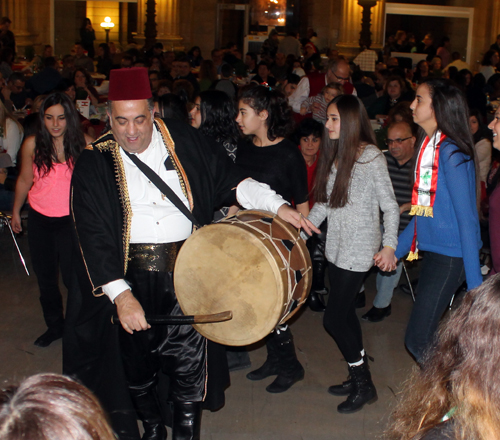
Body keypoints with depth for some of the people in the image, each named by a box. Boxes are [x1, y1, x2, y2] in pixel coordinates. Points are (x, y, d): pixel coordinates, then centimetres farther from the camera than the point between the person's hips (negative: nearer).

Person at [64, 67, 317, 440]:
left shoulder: (184, 141, 3)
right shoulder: (94, 164, -3)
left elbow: (228, 180, 8)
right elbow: (93, 237, -10)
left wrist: (278, 205, -5)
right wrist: (121, 295, -20)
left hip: (187, 274, 0)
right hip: (130, 280, 0)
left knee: (188, 366, 1)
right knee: (137, 364, 15)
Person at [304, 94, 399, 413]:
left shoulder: (371, 156, -11)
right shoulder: (335, 154, 11)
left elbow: (390, 206, -12)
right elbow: (324, 204, 13)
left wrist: (389, 246, -23)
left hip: (358, 251, -7)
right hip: (336, 247, 8)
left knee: (334, 318, -6)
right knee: (346, 315, 13)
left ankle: (364, 385, 10)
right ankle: (358, 378, 27)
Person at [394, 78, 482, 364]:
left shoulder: (450, 151, -17)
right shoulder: (428, 145, 9)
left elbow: (467, 217, -19)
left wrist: (474, 283, -19)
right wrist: (395, 250, 19)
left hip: (452, 255, -9)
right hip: (433, 250, 9)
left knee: (418, 340, -6)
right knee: (424, 335, 15)